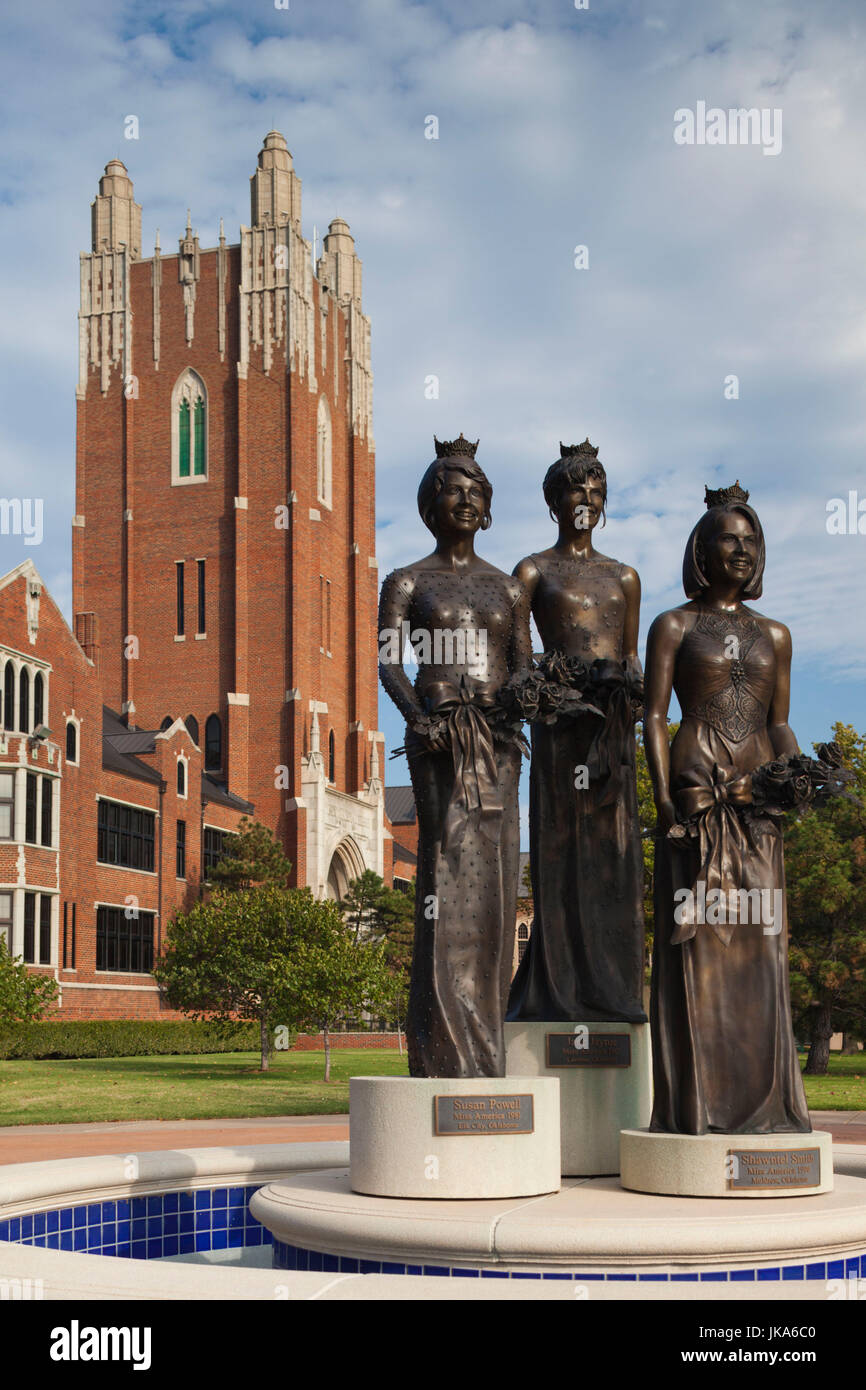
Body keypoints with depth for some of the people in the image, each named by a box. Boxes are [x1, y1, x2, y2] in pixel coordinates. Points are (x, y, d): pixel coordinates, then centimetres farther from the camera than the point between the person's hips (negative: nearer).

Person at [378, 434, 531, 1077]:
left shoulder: (508, 589, 19)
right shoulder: (407, 583, 10)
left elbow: (524, 667, 11)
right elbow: (389, 662, -2)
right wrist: (415, 714, -20)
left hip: (497, 738, 3)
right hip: (438, 734, -3)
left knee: (493, 878, -2)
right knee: (450, 870, -13)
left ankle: (482, 1053, 3)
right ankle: (446, 1052, -11)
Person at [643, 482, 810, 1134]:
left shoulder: (774, 635, 17)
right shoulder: (674, 626, 6)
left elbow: (779, 724, 17)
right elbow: (655, 716, 0)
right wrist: (665, 798, -11)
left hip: (756, 802, 4)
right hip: (696, 795, -4)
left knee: (758, 943, 2)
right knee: (695, 939, -6)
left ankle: (761, 1101, 8)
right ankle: (695, 1102, -2)